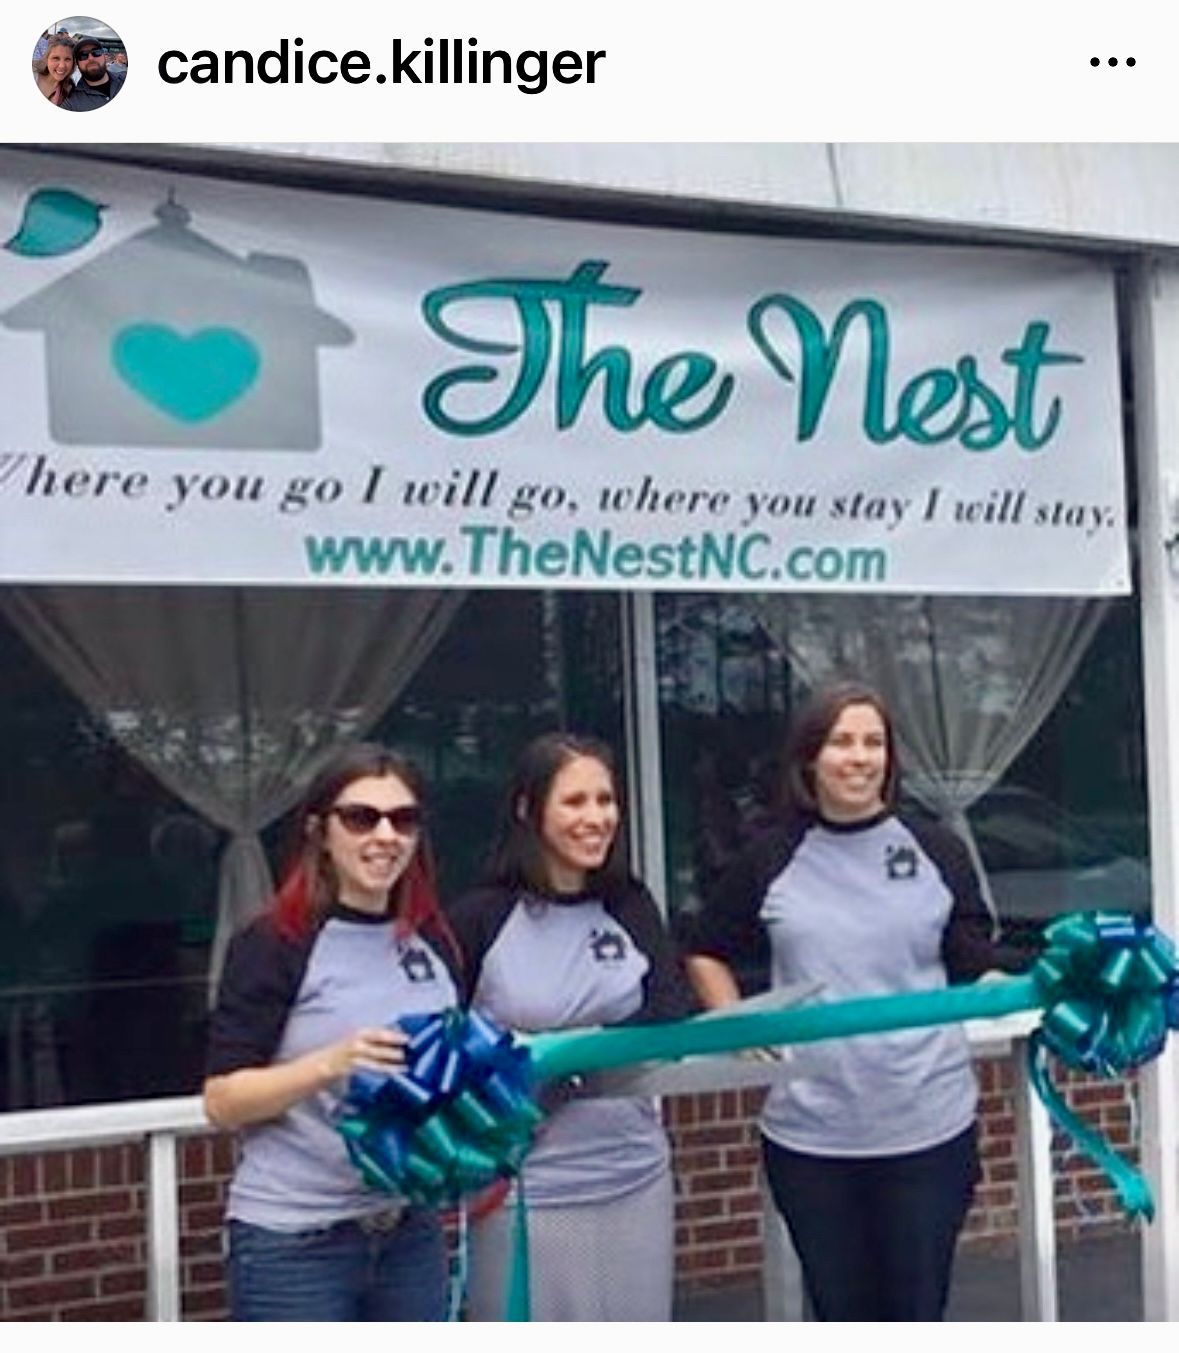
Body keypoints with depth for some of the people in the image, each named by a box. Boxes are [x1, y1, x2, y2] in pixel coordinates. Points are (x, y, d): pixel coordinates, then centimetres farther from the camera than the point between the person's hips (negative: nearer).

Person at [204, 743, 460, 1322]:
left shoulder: (432, 942, 8)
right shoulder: (275, 944, -9)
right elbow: (222, 1101, -12)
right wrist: (331, 1061, -26)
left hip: (410, 1231, 6)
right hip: (293, 1242, -6)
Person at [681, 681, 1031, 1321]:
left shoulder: (936, 850, 1)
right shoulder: (771, 858, 2)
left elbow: (974, 966, 3)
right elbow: (705, 951, 14)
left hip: (928, 1124, 0)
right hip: (810, 1131, 1)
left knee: (916, 1312, 11)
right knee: (841, 1313, 14)